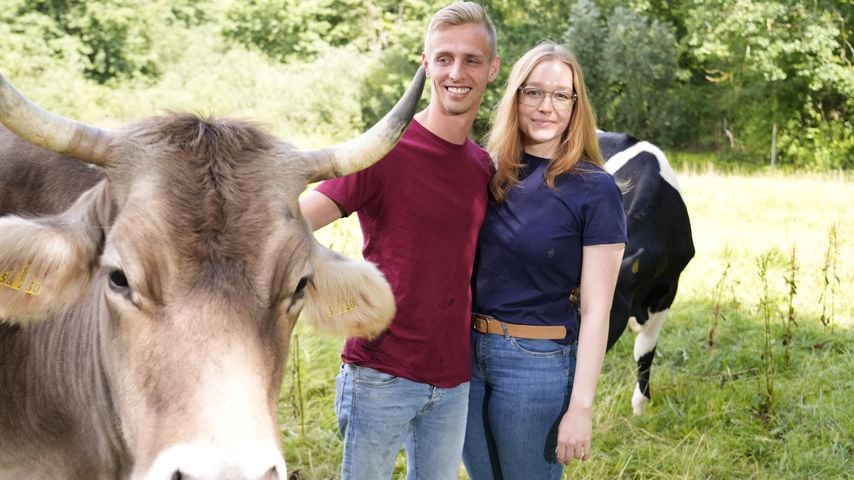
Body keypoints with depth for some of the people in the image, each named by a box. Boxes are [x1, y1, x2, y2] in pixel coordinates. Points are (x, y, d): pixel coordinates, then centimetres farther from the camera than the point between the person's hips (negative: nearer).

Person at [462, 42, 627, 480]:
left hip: (536, 362, -5)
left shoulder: (595, 190, -10)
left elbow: (596, 309, -11)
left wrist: (581, 406, -14)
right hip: (466, 350, 5)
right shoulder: (487, 171, 3)